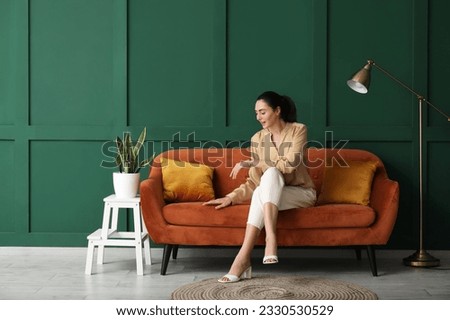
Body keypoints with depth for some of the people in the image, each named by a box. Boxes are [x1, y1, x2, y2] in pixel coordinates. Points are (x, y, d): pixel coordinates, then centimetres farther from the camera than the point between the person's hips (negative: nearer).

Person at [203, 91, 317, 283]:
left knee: (271, 174, -35)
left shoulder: (297, 130, -8)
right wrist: (231, 197, -13)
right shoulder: (257, 139, 3)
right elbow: (254, 183, 1)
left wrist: (252, 164, -21)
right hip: (272, 195, 3)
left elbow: (290, 165, -23)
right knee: (261, 192, -34)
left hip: (302, 193, -3)